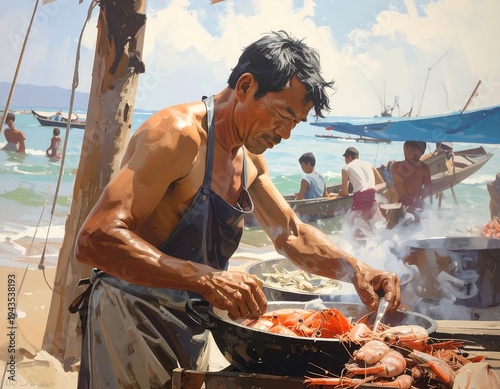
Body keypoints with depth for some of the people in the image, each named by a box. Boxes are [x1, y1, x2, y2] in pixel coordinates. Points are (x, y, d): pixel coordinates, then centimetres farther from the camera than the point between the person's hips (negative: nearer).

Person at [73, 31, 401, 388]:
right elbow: (95, 238, -31)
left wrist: (357, 272, -3)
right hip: (130, 316, -8)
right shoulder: (180, 134, -22)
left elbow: (292, 234, 14)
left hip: (191, 322, 8)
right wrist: (207, 280, -40)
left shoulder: (250, 156, 5)